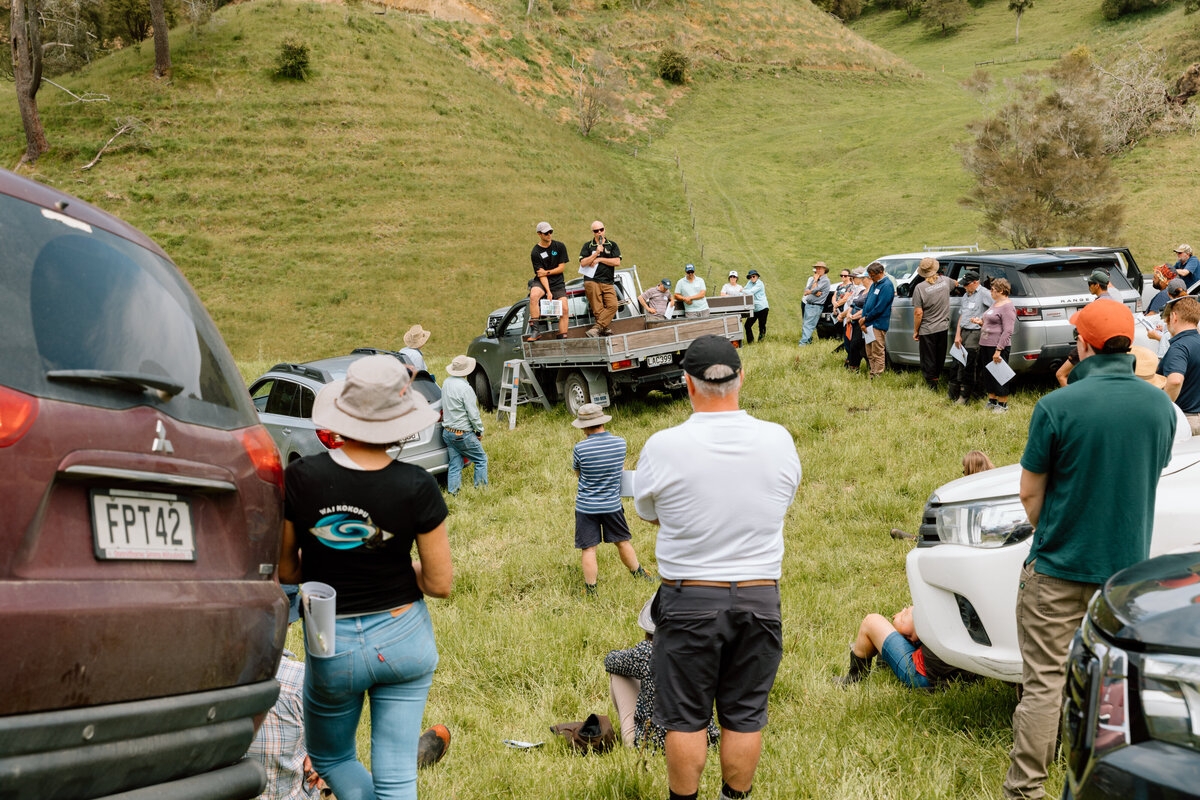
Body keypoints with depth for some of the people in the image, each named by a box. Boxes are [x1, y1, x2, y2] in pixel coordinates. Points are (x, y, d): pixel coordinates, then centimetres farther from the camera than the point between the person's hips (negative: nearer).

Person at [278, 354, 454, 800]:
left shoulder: (299, 479, -14)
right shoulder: (417, 487, -15)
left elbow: (283, 571, -4)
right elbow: (440, 584, -9)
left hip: (332, 644, 0)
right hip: (405, 638, 0)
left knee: (330, 757, 26)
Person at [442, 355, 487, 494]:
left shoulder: (447, 383, 4)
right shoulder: (465, 388, -21)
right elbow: (473, 414, -18)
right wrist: (480, 431, -4)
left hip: (447, 432, 8)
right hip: (463, 434, -8)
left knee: (454, 464, 12)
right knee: (481, 460, 9)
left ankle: (452, 492, 10)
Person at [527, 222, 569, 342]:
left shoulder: (560, 246, 4)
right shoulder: (535, 252, -4)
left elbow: (561, 268, 3)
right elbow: (541, 274, -11)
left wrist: (547, 272, -9)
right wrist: (548, 291, -20)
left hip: (558, 282, 3)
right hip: (541, 282, -3)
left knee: (564, 309, -13)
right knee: (534, 295, -34)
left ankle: (562, 337, -7)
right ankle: (535, 330, -32)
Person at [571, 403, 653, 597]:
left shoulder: (581, 448, -17)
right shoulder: (620, 443, -7)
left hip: (586, 507, -3)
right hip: (612, 504, 3)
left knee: (588, 549, 5)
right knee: (623, 542, 19)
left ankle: (591, 591, 9)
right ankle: (640, 576, 33)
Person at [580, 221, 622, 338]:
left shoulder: (612, 245, 16)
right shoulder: (587, 246, 13)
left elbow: (617, 262, 3)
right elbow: (583, 263, 1)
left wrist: (600, 259, -1)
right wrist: (596, 253, -7)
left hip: (608, 282, 1)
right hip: (592, 281, -1)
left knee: (612, 305, -20)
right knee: (598, 309, -11)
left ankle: (596, 328, -23)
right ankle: (604, 328, -5)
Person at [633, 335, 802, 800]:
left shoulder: (663, 448, -14)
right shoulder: (779, 441, -6)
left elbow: (647, 513, 3)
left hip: (689, 601, -2)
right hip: (760, 598, 2)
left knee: (685, 718, 10)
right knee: (745, 715, 13)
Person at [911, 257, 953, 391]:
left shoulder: (920, 288, -17)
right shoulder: (945, 281, -2)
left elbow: (918, 313, -17)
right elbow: (954, 283, 26)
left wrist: (915, 331, -6)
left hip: (927, 330, -5)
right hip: (943, 328, 5)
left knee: (928, 361, 5)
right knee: (940, 359, 18)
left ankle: (932, 386, 5)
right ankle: (936, 377, 31)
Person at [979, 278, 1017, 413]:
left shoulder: (1007, 307, -15)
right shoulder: (995, 303, 16)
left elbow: (1008, 331, -21)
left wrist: (998, 350, -24)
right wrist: (981, 322, 11)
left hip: (998, 346, -10)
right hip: (985, 345, 10)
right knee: (987, 373, 14)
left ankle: (1003, 404, 6)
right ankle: (992, 400, 25)